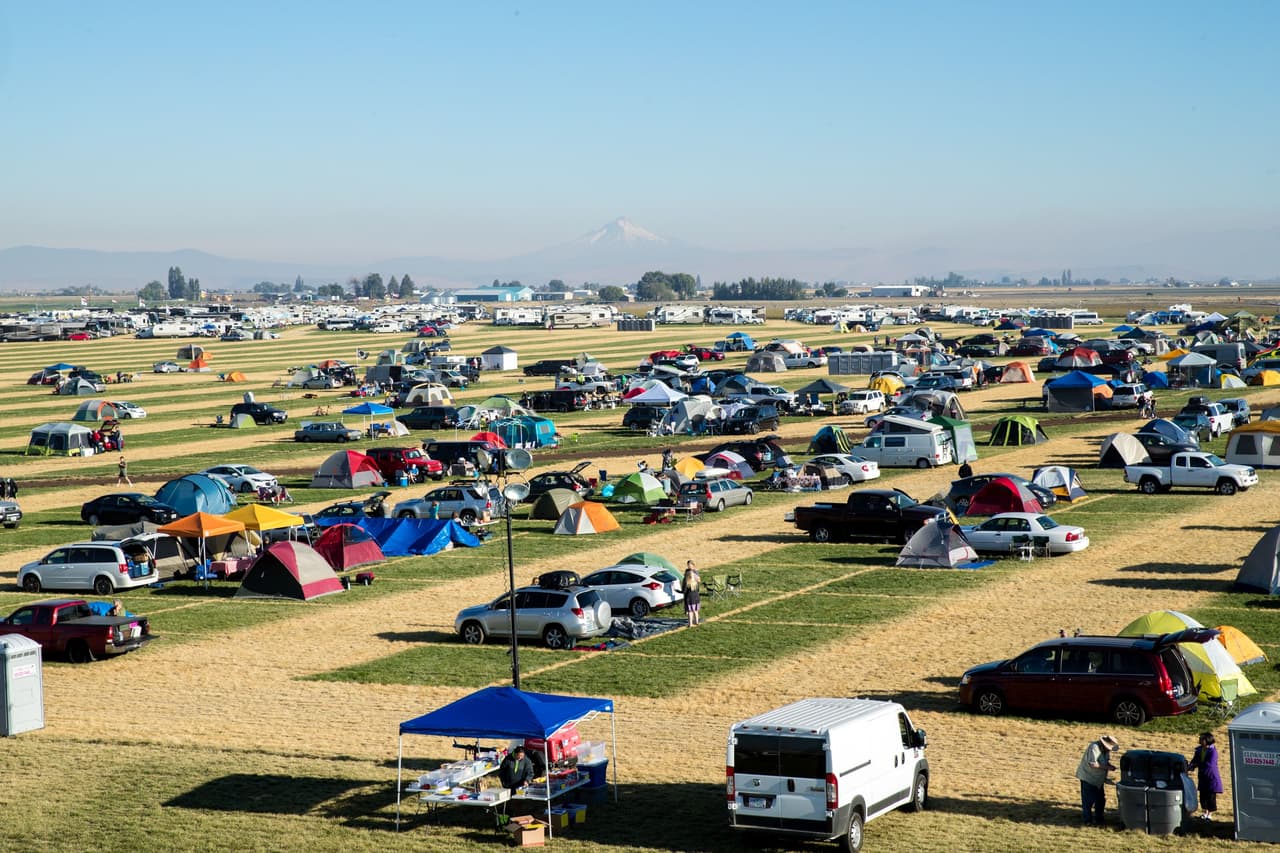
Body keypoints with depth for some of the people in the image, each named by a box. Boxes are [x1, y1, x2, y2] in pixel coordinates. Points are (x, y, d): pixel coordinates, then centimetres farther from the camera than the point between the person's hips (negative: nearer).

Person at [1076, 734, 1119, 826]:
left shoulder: (1106, 749, 1)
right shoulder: (1094, 748, -26)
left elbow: (1107, 760, 15)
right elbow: (1092, 764, -31)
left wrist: (1110, 765, -8)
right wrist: (1106, 767, -27)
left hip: (1098, 779, 9)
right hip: (1088, 778, -9)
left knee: (1101, 799, 15)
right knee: (1088, 800, -4)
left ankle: (1098, 819, 29)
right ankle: (1088, 820, 7)